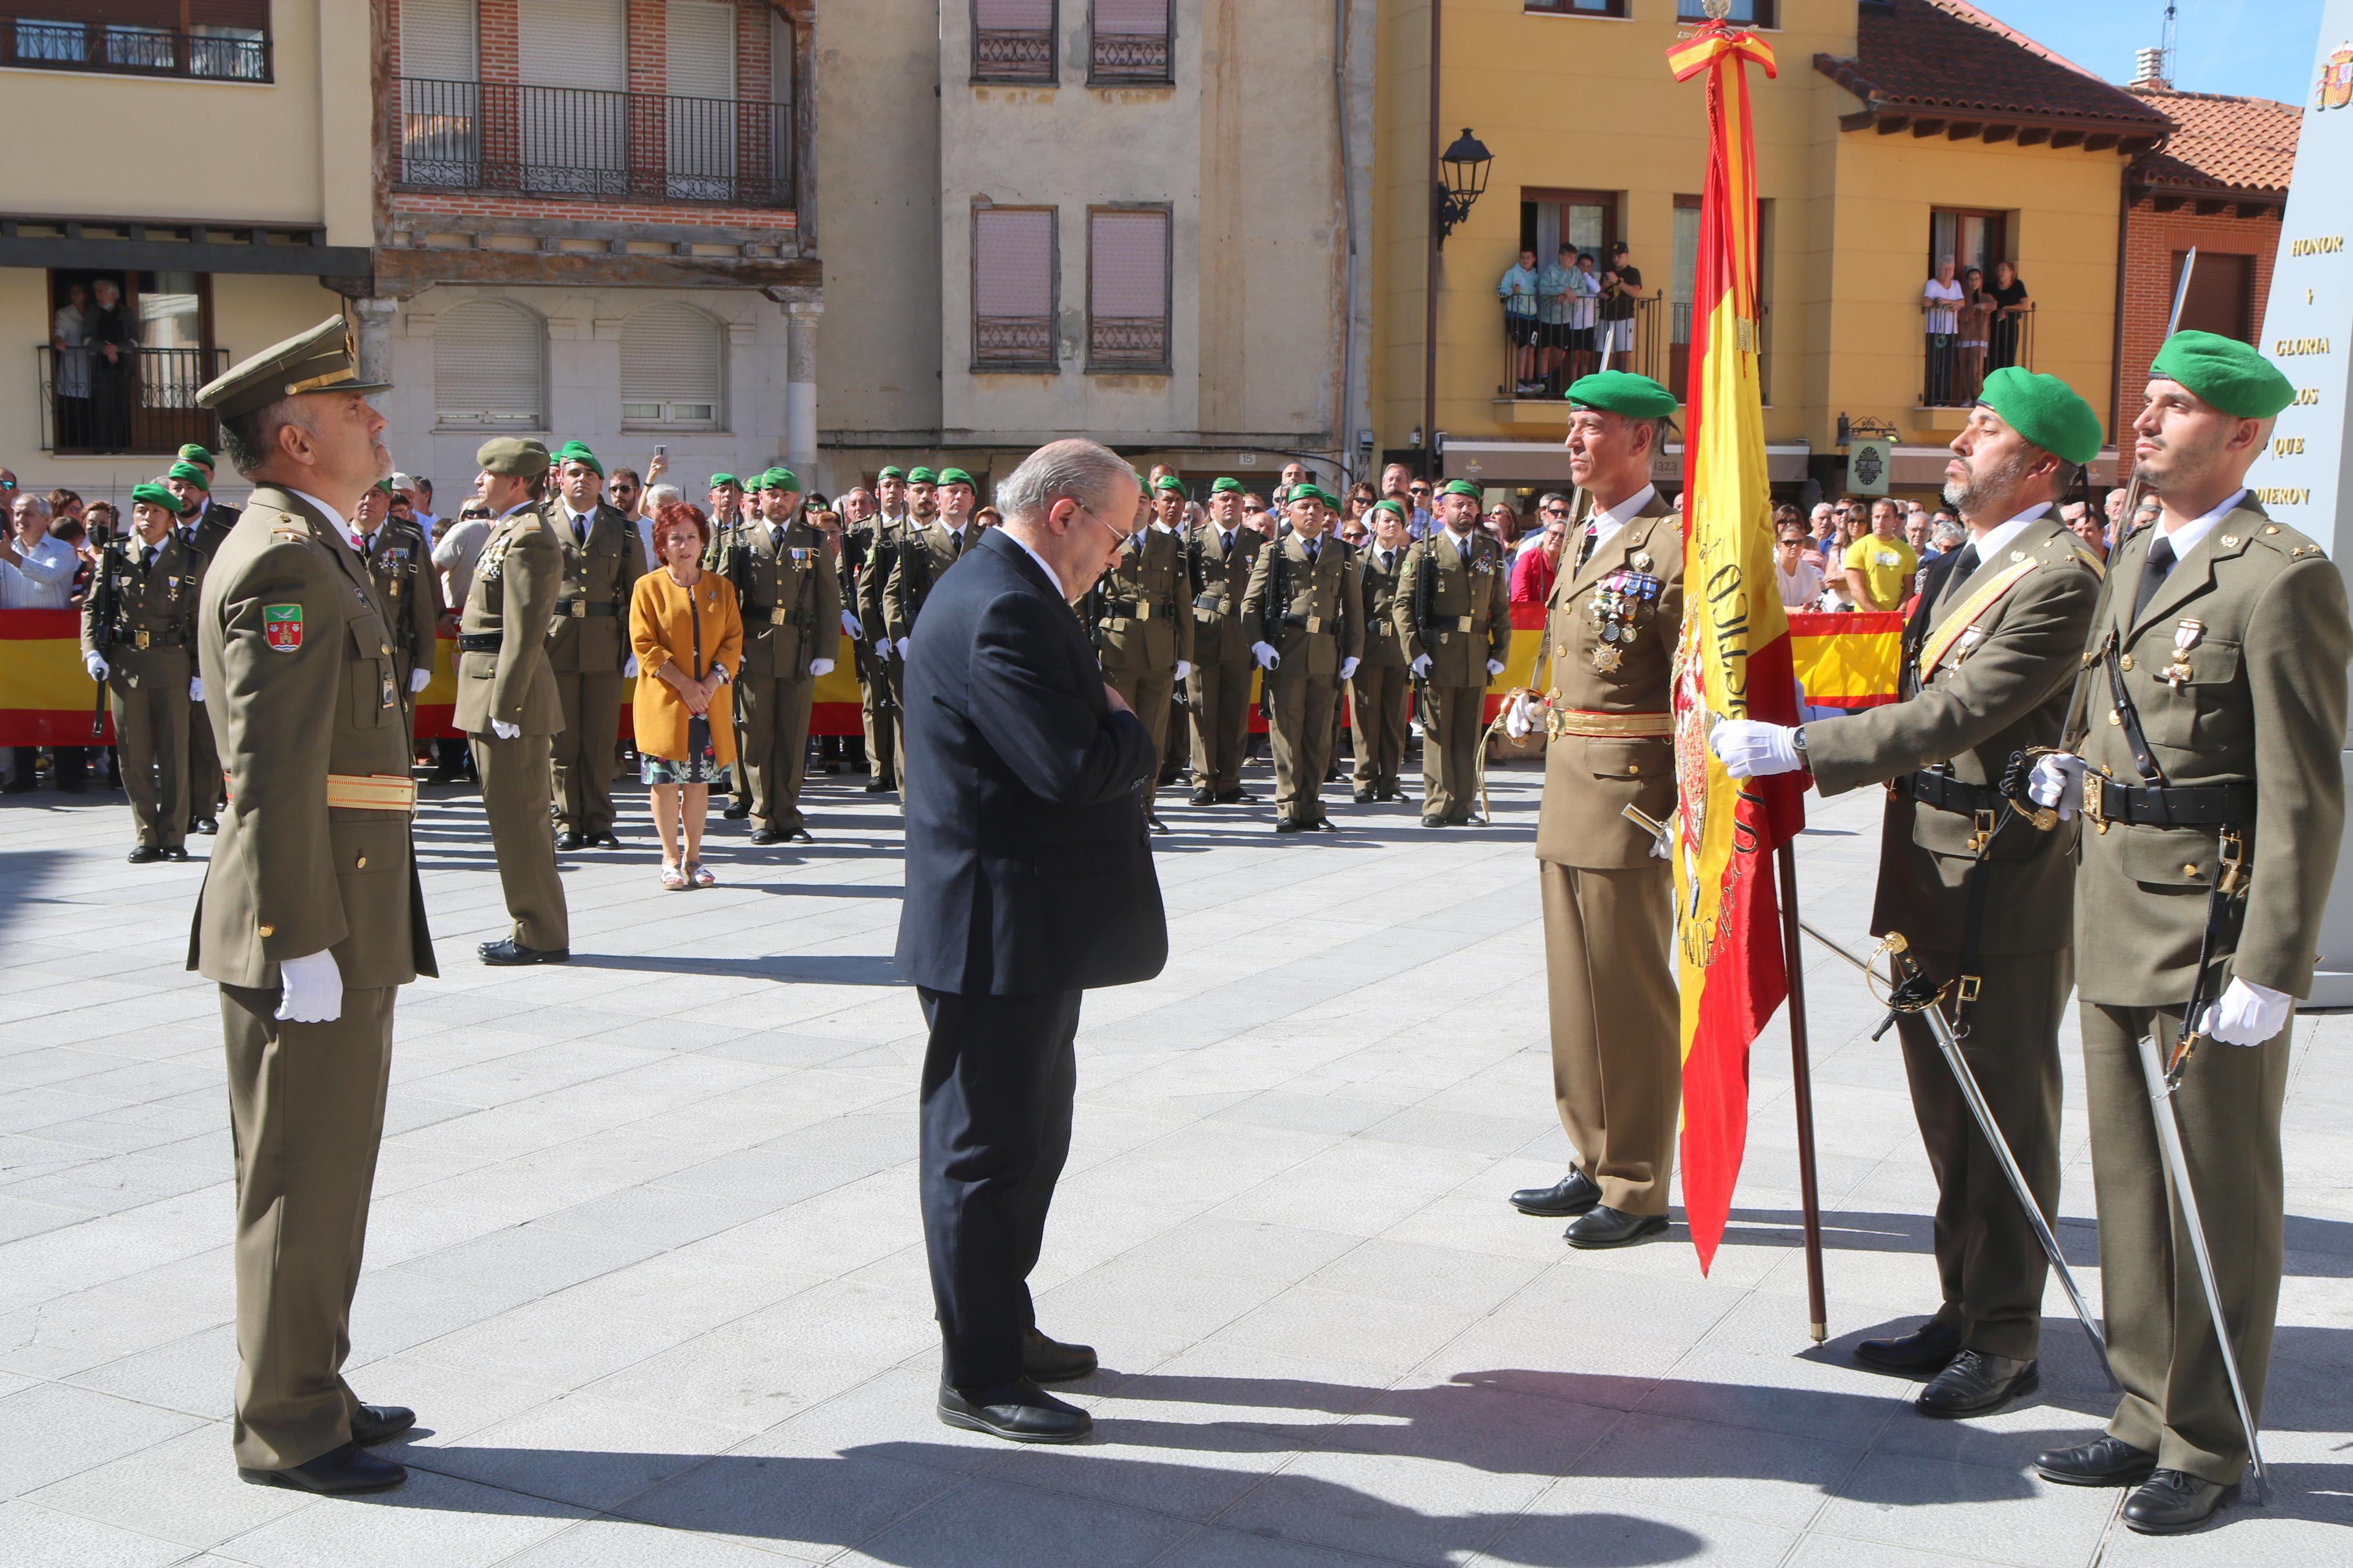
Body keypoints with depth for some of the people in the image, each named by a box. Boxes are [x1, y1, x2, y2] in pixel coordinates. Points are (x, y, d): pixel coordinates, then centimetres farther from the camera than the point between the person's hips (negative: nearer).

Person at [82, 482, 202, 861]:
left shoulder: (190, 563, 4)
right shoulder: (114, 556, 8)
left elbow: (201, 623, 4)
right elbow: (92, 606, 10)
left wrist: (201, 673, -1)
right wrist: (92, 651, -5)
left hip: (172, 665, -2)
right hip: (123, 663, 2)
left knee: (174, 753, 1)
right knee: (134, 755, 3)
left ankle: (173, 838, 10)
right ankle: (147, 837, 12)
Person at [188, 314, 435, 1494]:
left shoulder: (314, 550, 17)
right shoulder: (284, 559, -16)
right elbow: (274, 769, -22)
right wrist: (303, 943, -23)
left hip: (346, 921, 10)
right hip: (309, 929, -10)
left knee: (325, 1172, 18)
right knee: (301, 1179, 0)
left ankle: (306, 1389, 30)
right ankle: (284, 1429, 12)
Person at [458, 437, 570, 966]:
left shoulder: (528, 538, -15)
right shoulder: (508, 530, 17)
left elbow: (524, 632, -21)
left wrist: (504, 708, -23)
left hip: (511, 689, -10)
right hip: (497, 691, 10)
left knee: (517, 817, -4)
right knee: (517, 816, 14)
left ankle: (540, 935, 3)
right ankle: (535, 927, 22)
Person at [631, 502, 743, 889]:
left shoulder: (721, 588, 10)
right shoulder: (648, 587, 1)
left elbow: (733, 639, 7)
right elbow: (644, 644, -4)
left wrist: (714, 679, -10)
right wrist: (683, 684, -13)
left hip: (710, 702, 3)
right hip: (663, 701, -3)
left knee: (699, 781, 6)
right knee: (665, 780, -2)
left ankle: (693, 857, 13)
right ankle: (671, 858, 7)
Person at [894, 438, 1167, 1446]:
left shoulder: (1006, 594, 14)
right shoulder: (1002, 610, -22)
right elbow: (1075, 767, -29)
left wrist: (1109, 728, -3)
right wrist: (1132, 728, -10)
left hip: (1032, 927, 12)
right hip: (1000, 931, -12)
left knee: (1031, 1134, 21)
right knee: (987, 1146, 0)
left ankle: (1006, 1330, 36)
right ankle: (976, 1375, 11)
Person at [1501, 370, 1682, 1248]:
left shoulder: (1673, 545, -12)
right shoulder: (1584, 544, 16)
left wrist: (1684, 810, -20)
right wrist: (1537, 710, 11)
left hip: (1631, 794, -9)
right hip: (1568, 788, 9)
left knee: (1631, 995, -1)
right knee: (1576, 985, 15)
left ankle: (1639, 1189, 11)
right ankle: (1596, 1165, 27)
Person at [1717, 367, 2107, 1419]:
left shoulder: (2062, 578, -17)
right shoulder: (1971, 559, 14)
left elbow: (1958, 713, -25)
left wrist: (1798, 749, -25)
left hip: (2006, 885, -10)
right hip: (1930, 875, 10)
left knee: (2004, 1116, 1)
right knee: (1946, 1107, 17)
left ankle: (2005, 1341, 14)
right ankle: (1963, 1312, 30)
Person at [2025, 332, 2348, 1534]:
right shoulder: (2133, 562, 13)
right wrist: (2068, 768, 5)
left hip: (2214, 929, -8)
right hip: (2115, 926, 8)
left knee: (2219, 1201, 5)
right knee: (2129, 1187, 15)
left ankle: (2207, 1447, 18)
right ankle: (2149, 1418, 29)